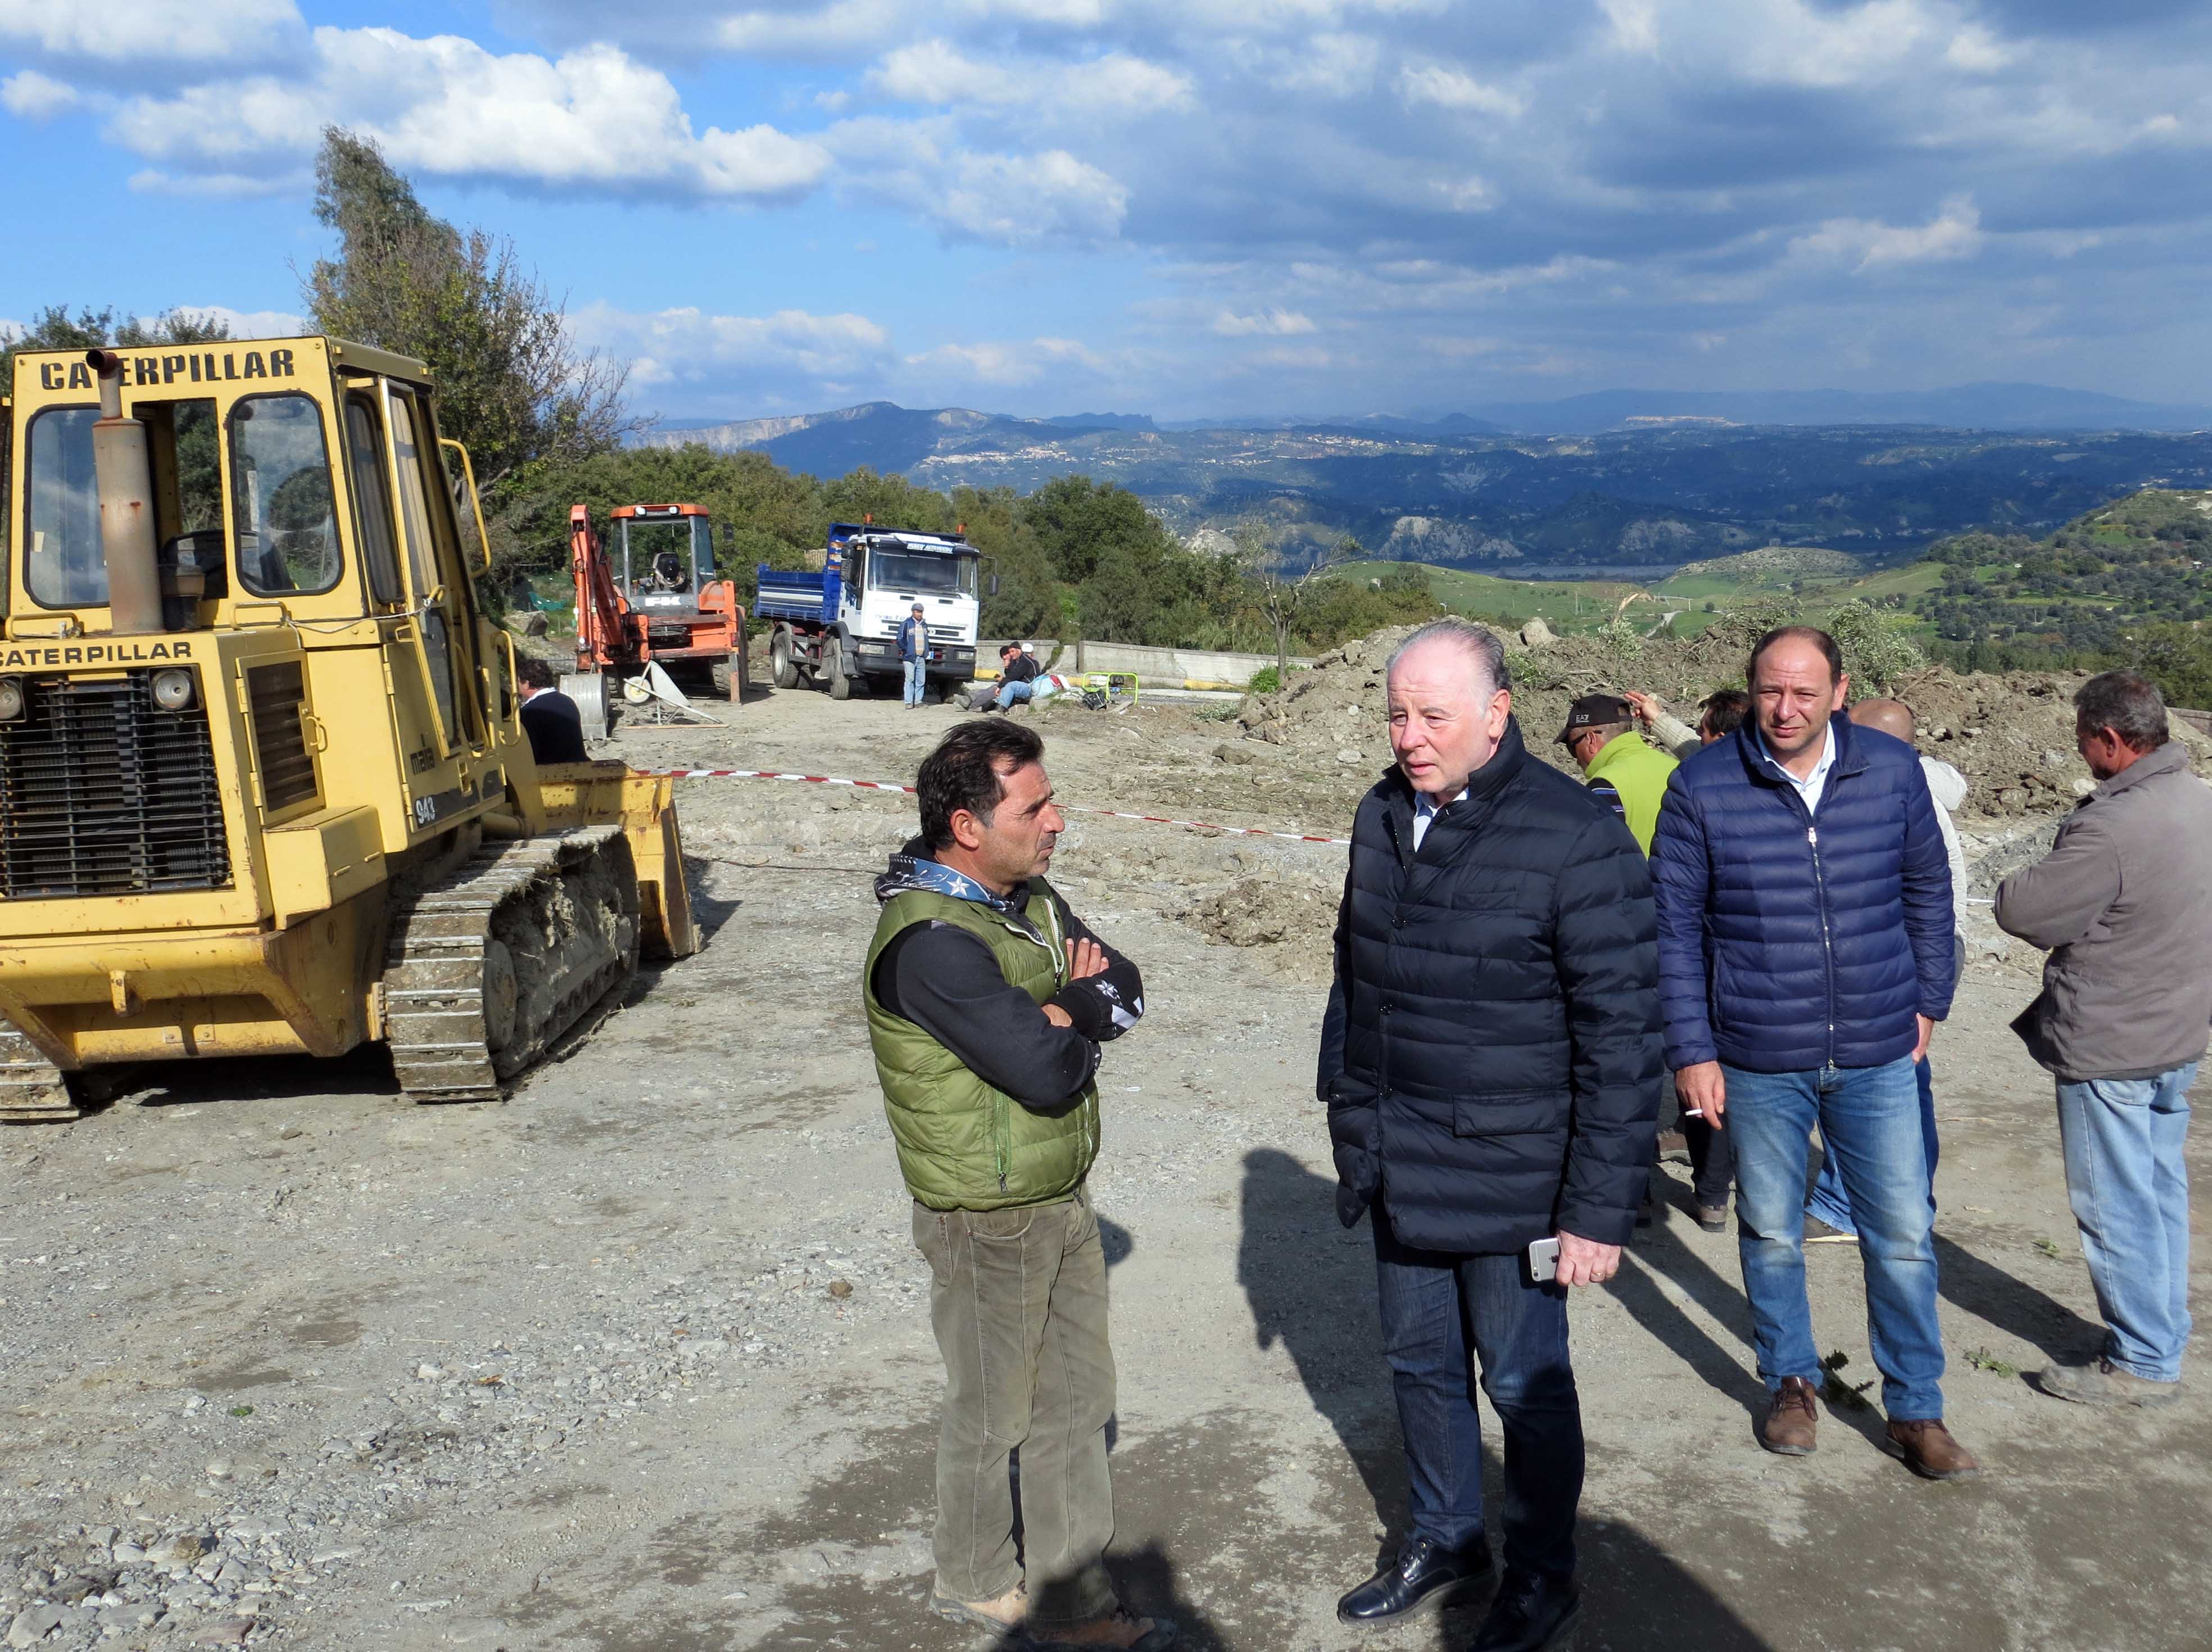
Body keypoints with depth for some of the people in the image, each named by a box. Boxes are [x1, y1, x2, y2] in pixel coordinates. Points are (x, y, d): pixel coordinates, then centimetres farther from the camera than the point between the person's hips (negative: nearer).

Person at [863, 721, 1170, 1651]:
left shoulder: (1028, 896, 3)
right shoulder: (932, 943, -27)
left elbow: (1127, 995, 1)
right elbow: (1047, 1072, -30)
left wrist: (1055, 1011, -19)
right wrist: (1078, 1010, -9)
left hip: (1064, 1198, 8)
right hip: (990, 1220, -8)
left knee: (1077, 1399, 17)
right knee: (992, 1414, 12)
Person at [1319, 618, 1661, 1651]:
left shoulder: (1577, 839, -18)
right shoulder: (1383, 815, 3)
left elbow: (1622, 1039, -17)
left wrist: (1600, 1209, -16)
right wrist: (1347, 1113, 17)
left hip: (1509, 1178, -6)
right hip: (1398, 1170, 6)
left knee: (1524, 1383, 11)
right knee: (1421, 1363, 20)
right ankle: (1443, 1542, 42)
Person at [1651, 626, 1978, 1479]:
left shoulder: (1892, 769, -2)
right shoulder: (1702, 786, -8)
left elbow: (1927, 887, 12)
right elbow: (1674, 924, -4)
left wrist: (1928, 999, 10)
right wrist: (1691, 1051, -6)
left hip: (1879, 1056, 1)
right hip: (1757, 1062, -1)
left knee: (1904, 1237, 6)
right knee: (1771, 1235, 13)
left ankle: (1915, 1411, 22)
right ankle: (1791, 1382, 34)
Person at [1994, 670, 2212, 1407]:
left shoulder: (2112, 828, -27)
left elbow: (2018, 910, -20)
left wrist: (2036, 879, 0)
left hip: (2110, 1048, -9)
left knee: (2115, 1207, 3)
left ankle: (2141, 1364, 13)